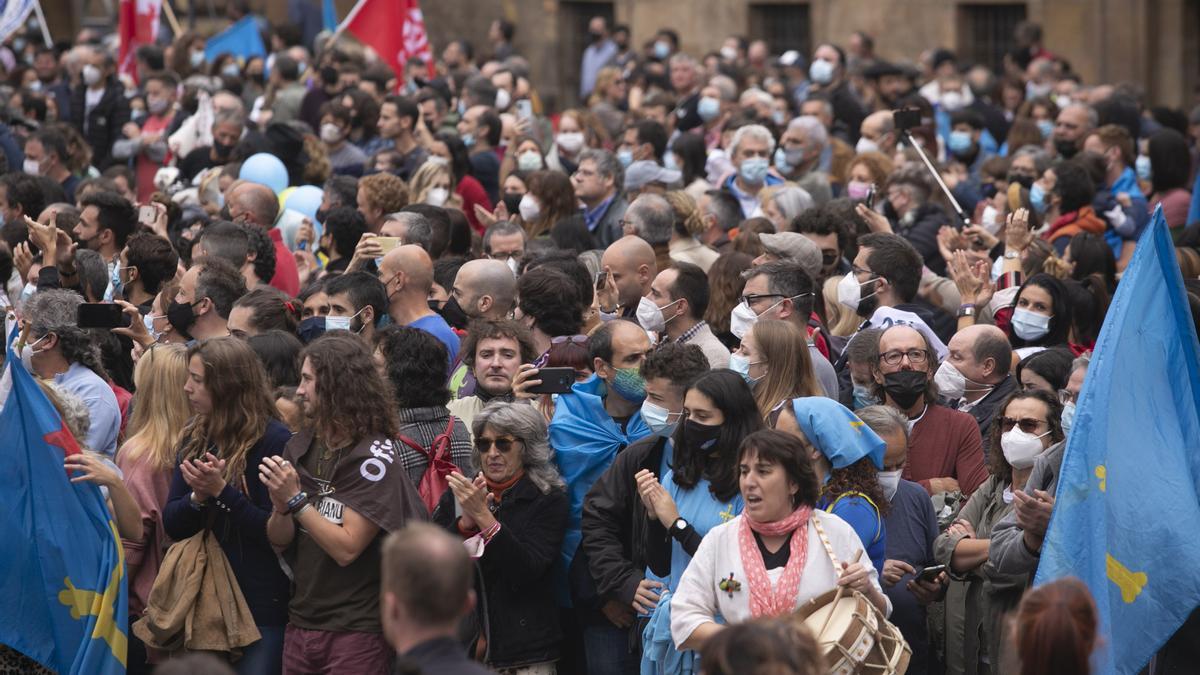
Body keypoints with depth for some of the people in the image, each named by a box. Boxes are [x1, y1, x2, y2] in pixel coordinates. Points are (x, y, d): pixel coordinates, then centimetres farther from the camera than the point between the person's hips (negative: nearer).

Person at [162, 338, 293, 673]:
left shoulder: (274, 441, -11)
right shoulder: (194, 438, 8)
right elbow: (172, 524, 5)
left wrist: (221, 491, -21)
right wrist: (199, 496, -15)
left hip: (263, 607, -6)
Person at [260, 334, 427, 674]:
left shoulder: (374, 455, -12)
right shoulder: (300, 447, 6)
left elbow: (347, 549, -17)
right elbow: (278, 540, 7)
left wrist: (295, 499, -20)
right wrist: (281, 506, -13)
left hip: (356, 630, -6)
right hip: (301, 623, 6)